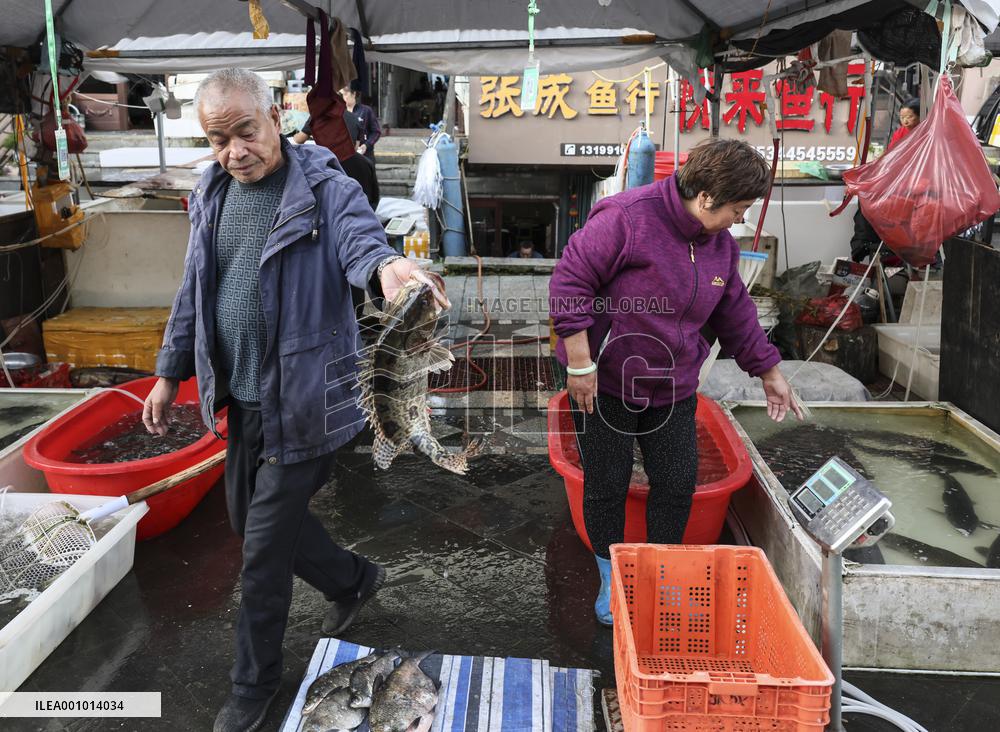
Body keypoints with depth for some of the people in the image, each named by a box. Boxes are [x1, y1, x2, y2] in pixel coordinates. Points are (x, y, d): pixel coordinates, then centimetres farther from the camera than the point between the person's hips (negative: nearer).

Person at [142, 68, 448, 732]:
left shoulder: (324, 188, -13)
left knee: (263, 550, 3)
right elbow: (193, 292, 15)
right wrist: (170, 373, 16)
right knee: (251, 519, 21)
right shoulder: (213, 196, 8)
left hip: (301, 401, -7)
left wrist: (385, 266, -56)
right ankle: (353, 580, 46)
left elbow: (361, 240, -32)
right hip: (241, 399, 8)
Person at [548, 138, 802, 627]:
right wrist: (580, 363, -20)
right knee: (606, 486, 5)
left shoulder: (720, 244, 4)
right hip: (603, 382, -6)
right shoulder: (627, 218, -21)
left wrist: (768, 372, 20)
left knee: (677, 486, 9)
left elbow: (735, 315, 16)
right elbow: (571, 282, -20)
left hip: (672, 387, 6)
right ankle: (611, 581, 27)